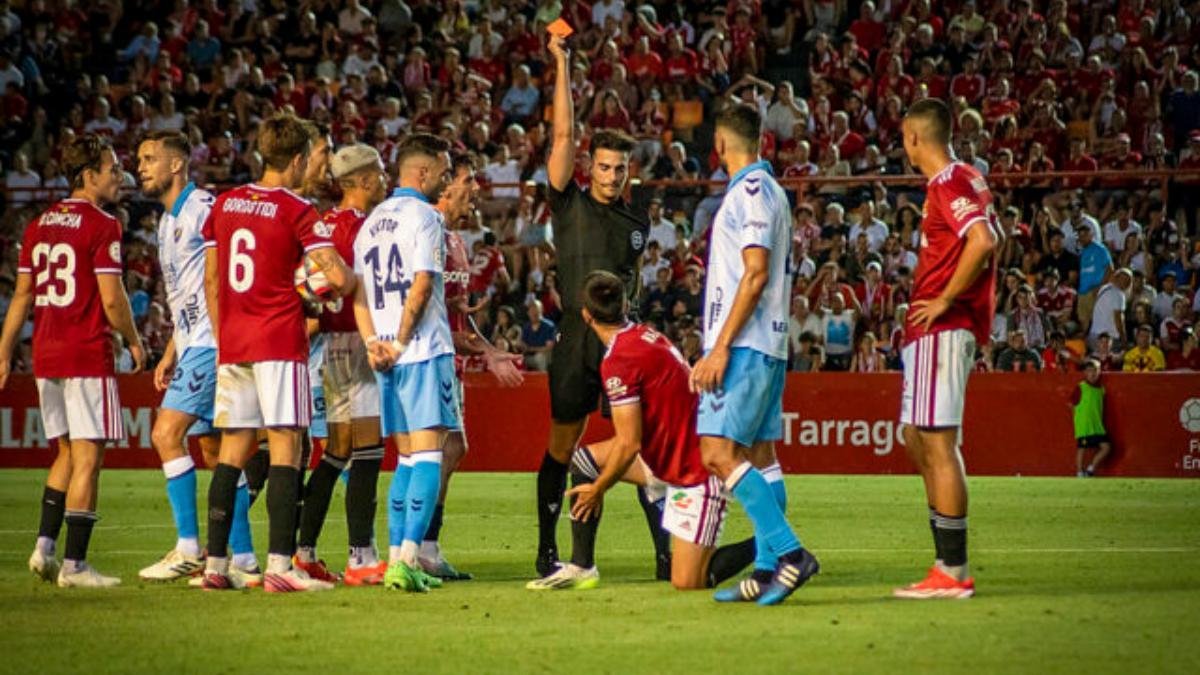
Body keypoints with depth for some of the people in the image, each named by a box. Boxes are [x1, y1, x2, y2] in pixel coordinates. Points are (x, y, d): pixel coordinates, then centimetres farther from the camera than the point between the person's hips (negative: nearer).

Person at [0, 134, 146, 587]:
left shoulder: (38, 226, 11)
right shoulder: (102, 227, -10)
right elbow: (112, 299, -13)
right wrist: (134, 342, 2)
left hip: (45, 357, 7)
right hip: (88, 356, -7)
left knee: (67, 453, 20)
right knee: (87, 457, -3)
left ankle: (44, 546, 13)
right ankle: (73, 565, -4)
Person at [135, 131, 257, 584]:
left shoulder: (204, 208, -11)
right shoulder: (168, 221, 19)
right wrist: (170, 355, 22)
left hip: (213, 342, -10)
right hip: (193, 344, 10)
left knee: (166, 433, -14)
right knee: (213, 449, 8)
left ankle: (188, 549, -13)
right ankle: (243, 559, 10)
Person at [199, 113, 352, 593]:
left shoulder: (224, 204, 10)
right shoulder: (296, 211, -7)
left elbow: (211, 280, 15)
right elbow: (337, 275, -14)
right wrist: (346, 286, 10)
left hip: (232, 345, 6)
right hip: (280, 343, -6)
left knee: (233, 450, 10)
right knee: (285, 446, -6)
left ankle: (215, 564, 8)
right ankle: (279, 566, -14)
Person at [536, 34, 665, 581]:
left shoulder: (636, 226, 13)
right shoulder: (570, 205, 2)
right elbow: (563, 135, -4)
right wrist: (561, 64, -6)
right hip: (575, 343, -2)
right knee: (562, 447, 5)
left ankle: (666, 552, -6)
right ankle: (547, 551, 14)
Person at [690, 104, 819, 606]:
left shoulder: (752, 192, -11)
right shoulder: (765, 191, 18)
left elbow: (755, 275, -19)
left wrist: (720, 348, -19)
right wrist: (715, 350, 23)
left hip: (744, 345, -10)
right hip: (767, 346, 10)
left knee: (719, 452, -15)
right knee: (759, 456, 8)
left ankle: (789, 552, -20)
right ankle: (768, 571, 7)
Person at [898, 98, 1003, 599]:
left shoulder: (948, 184, -13)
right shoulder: (966, 179, 17)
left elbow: (983, 240, -27)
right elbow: (993, 240, 27)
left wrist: (945, 299, -20)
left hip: (942, 329, -11)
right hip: (936, 331, 11)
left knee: (938, 444, -10)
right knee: (917, 439, 15)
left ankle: (953, 573, -10)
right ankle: (947, 563, 17)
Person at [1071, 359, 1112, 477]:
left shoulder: (1100, 389, 10)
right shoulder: (1081, 388, -7)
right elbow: (1072, 404, -4)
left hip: (1097, 426, 6)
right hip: (1083, 426, -6)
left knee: (1106, 446, -1)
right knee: (1082, 448, -1)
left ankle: (1091, 468, 12)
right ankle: (1080, 473, 9)